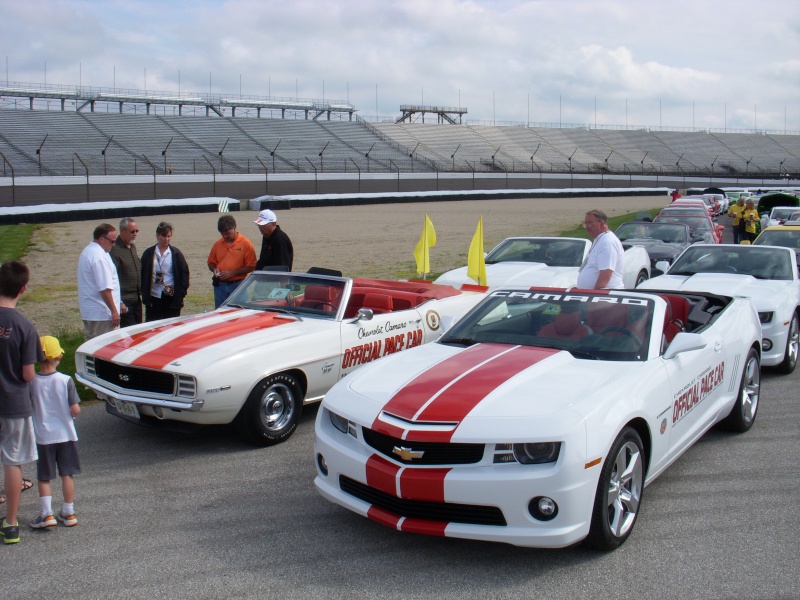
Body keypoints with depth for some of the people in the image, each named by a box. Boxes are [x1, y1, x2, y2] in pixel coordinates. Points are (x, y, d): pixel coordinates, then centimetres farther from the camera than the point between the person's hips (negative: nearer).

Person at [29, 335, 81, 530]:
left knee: (44, 477, 12)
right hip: (65, 434, 0)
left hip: (43, 437, 0)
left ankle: (46, 514, 4)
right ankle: (68, 513, 16)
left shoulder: (32, 382, -10)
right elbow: (75, 410, -11)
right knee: (67, 474, 11)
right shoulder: (66, 380, -12)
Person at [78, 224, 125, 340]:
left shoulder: (88, 251, 15)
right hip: (101, 313, -10)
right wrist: (114, 311, -17)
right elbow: (105, 288, -23)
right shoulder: (99, 256, -19)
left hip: (88, 311, 10)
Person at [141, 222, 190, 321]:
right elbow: (143, 274, 7)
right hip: (153, 297, 1)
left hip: (172, 297, -1)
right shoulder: (148, 254, 5)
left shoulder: (176, 253, 3)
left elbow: (185, 272, 3)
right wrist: (144, 293, -1)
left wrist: (182, 292, -4)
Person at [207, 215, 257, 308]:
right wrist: (214, 269, -4)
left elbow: (251, 267, -8)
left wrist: (232, 273, -16)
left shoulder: (246, 243, -5)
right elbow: (211, 263, 19)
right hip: (220, 285, 4)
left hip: (238, 285, -4)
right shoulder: (218, 244, 8)